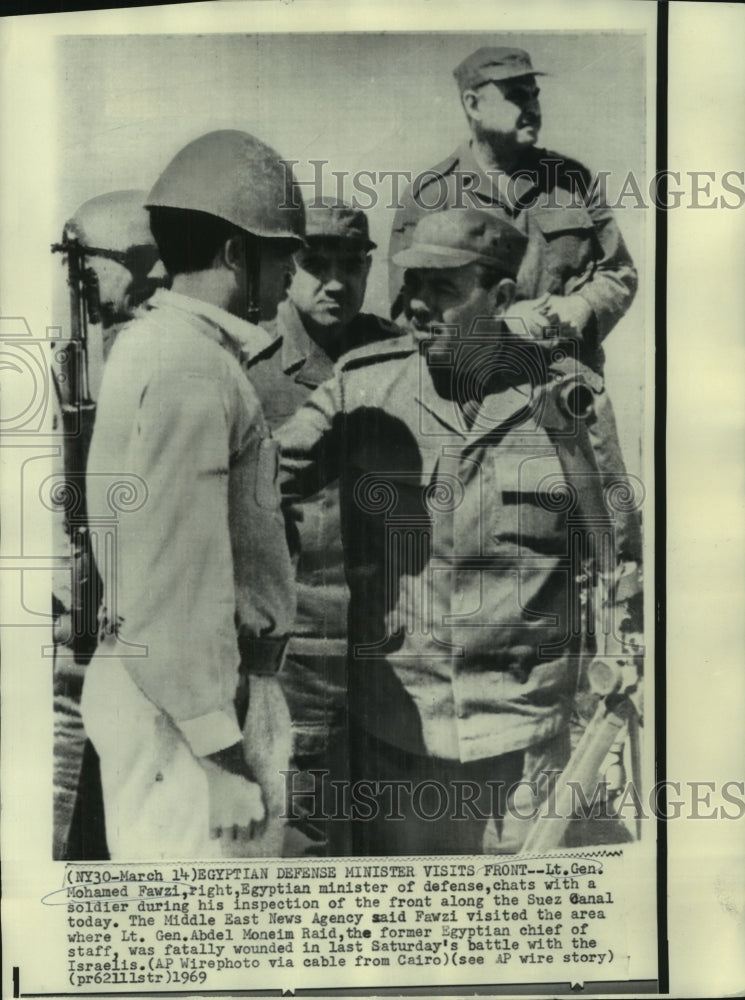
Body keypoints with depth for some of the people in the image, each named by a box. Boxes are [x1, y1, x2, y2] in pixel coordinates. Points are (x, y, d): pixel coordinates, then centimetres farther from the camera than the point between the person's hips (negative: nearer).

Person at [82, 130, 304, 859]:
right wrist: (225, 750, -18)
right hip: (189, 700, -10)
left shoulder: (155, 341, 13)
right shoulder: (193, 367, -17)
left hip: (154, 681, 10)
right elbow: (177, 576, -23)